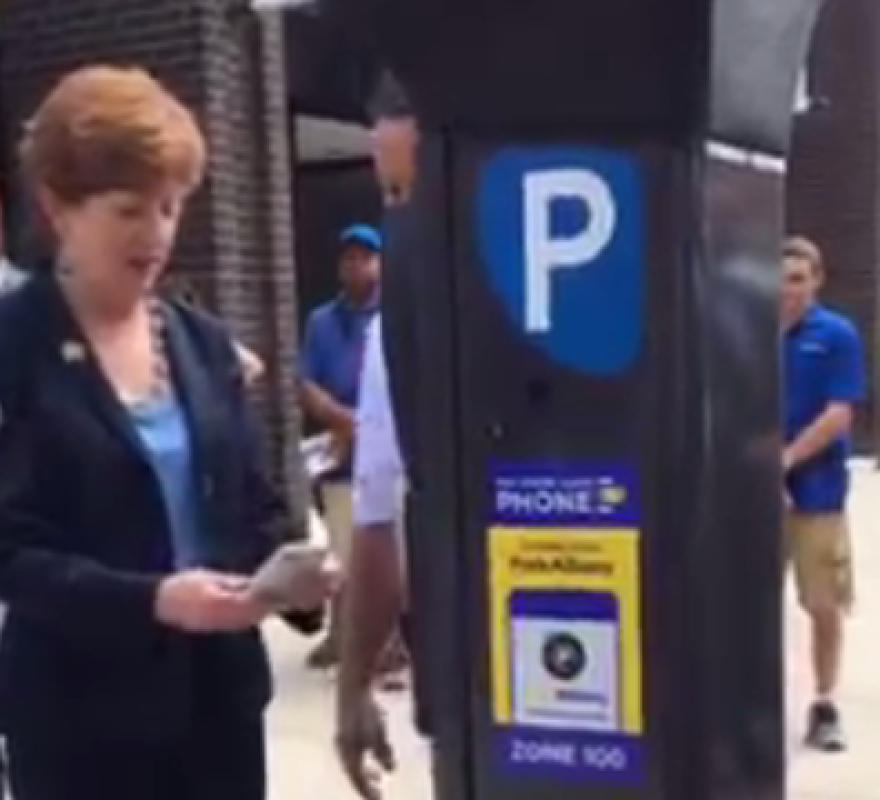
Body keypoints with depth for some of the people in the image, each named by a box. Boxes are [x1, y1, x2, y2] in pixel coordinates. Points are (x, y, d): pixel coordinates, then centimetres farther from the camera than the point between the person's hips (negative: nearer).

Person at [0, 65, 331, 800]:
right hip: (81, 715, -5)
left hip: (217, 694, 5)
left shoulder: (203, 341, 8)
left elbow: (256, 503, 10)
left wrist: (291, 569, -11)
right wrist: (150, 600, -26)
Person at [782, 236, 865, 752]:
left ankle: (825, 707, 22)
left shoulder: (838, 335, -5)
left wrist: (784, 461, -16)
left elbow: (840, 415, -11)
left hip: (817, 491, -2)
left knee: (825, 606, 5)